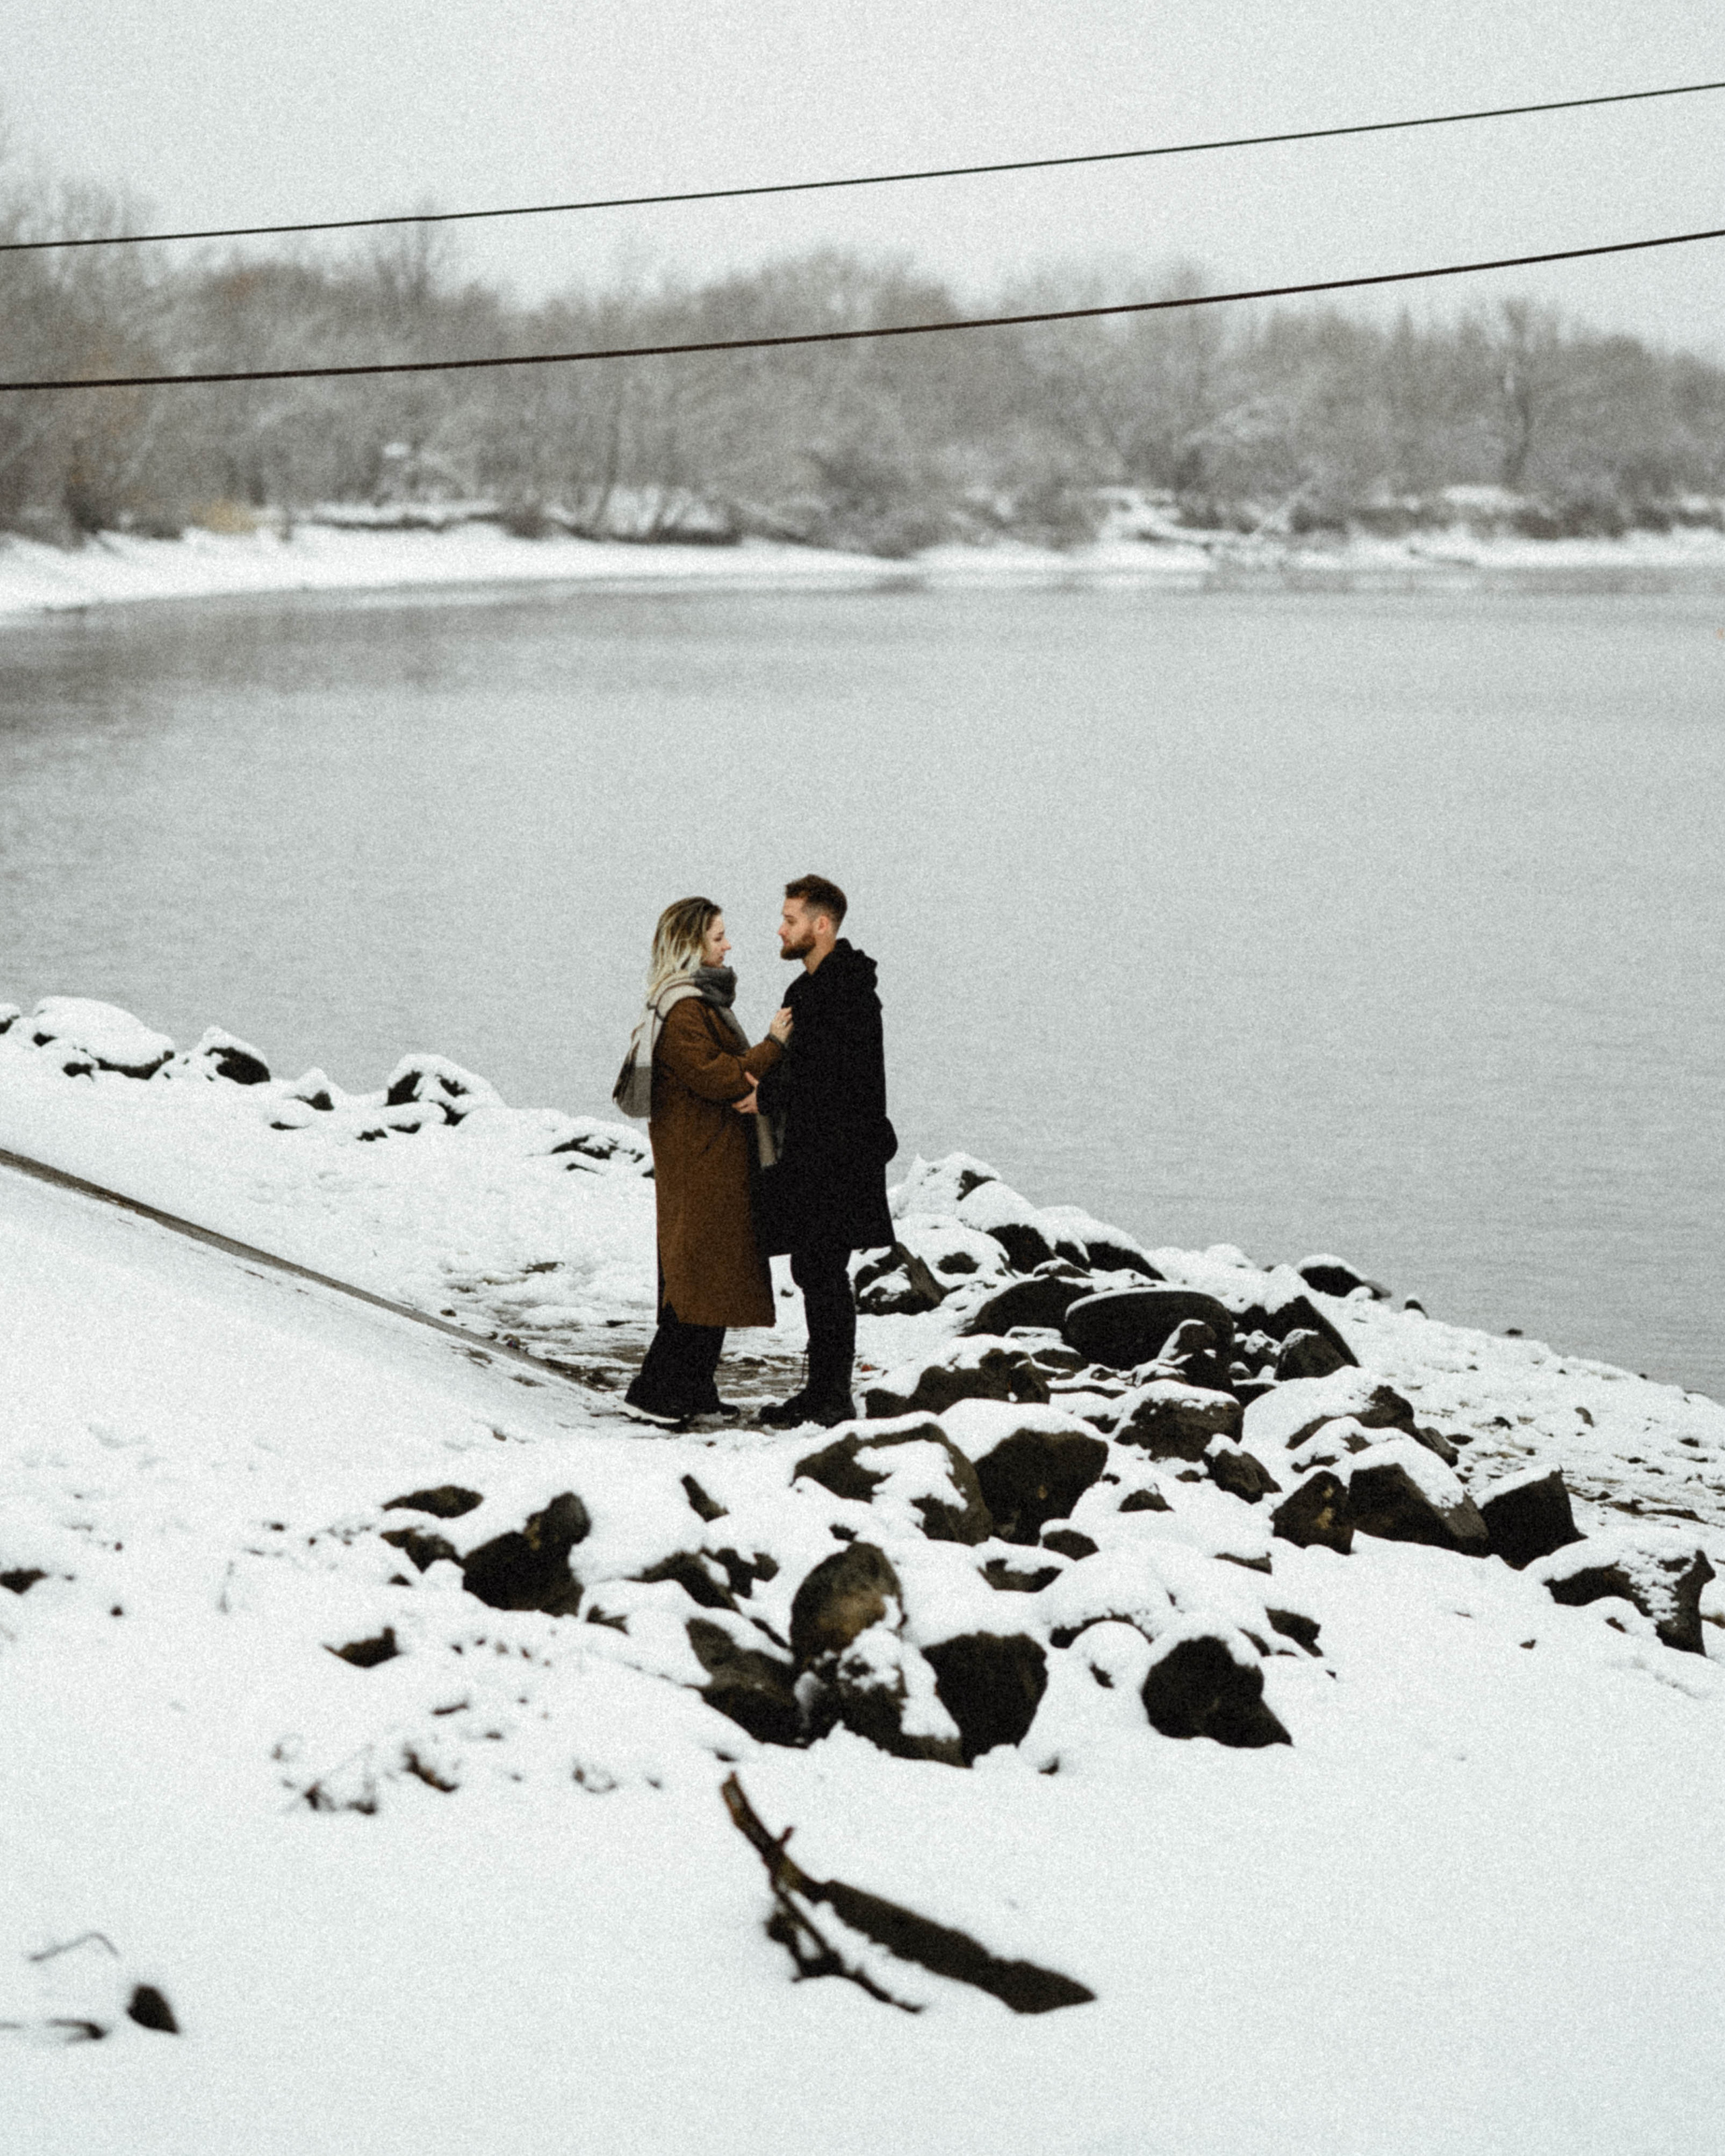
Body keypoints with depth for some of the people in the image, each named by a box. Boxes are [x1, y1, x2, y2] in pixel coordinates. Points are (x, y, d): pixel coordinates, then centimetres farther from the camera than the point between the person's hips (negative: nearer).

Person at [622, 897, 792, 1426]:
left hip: (716, 1159, 10)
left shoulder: (701, 1000, 17)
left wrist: (749, 1083, -1)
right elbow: (713, 1077, -23)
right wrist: (772, 1046, -16)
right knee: (701, 1277, -9)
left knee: (710, 1277, 12)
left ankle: (694, 1392, 17)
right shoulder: (682, 1010, -16)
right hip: (703, 1162, -10)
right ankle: (653, 1393, -7)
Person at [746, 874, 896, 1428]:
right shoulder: (812, 986, 17)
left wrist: (768, 1097, -16)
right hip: (809, 1154, 10)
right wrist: (769, 1092, 5)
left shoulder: (848, 992, -16)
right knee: (814, 1273, 13)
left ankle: (832, 1398, -2)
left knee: (824, 1273, -6)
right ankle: (823, 1391, 19)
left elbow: (837, 1076, -23)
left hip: (835, 1154, -10)